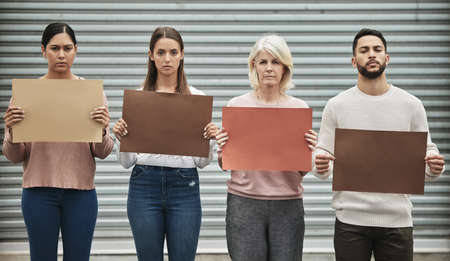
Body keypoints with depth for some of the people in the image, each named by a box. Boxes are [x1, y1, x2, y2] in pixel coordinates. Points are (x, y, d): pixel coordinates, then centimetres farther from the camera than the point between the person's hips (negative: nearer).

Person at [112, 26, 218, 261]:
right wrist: (120, 138, -13)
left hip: (184, 186, 0)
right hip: (145, 184, 0)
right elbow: (127, 162, 6)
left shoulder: (197, 98, 6)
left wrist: (210, 139, -12)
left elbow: (202, 161, 7)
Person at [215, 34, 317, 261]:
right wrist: (222, 149, -11)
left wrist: (308, 150, -11)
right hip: (244, 202, -1)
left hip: (288, 204, 1)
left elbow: (303, 171, 8)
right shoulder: (237, 105, 3)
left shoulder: (299, 108, 5)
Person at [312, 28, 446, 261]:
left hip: (397, 220, 1)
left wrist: (434, 166, -15)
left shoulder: (411, 105, 5)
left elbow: (426, 151, 7)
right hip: (351, 219, -1)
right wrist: (320, 165, -21)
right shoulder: (337, 106, 2)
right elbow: (323, 153, 1)